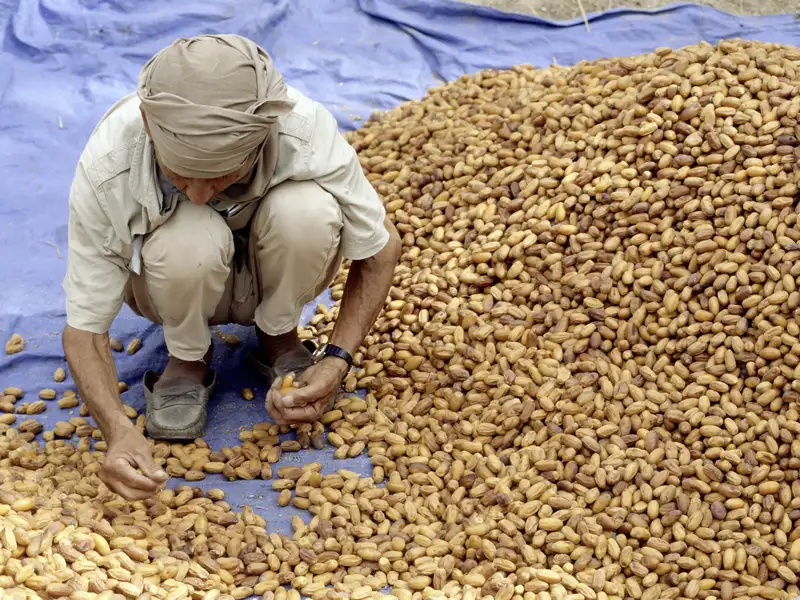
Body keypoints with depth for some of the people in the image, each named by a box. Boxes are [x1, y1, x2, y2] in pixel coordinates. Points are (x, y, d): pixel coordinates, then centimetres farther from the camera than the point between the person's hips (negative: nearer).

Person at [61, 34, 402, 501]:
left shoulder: (308, 134, -33)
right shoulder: (106, 168, -34)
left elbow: (382, 248, -14)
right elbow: (85, 327, -24)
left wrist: (338, 360, -25)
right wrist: (119, 430, -42)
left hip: (272, 277, 1)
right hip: (179, 281, -1)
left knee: (307, 209, -34)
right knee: (189, 239, -37)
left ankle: (280, 339, -3)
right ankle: (189, 359, -5)